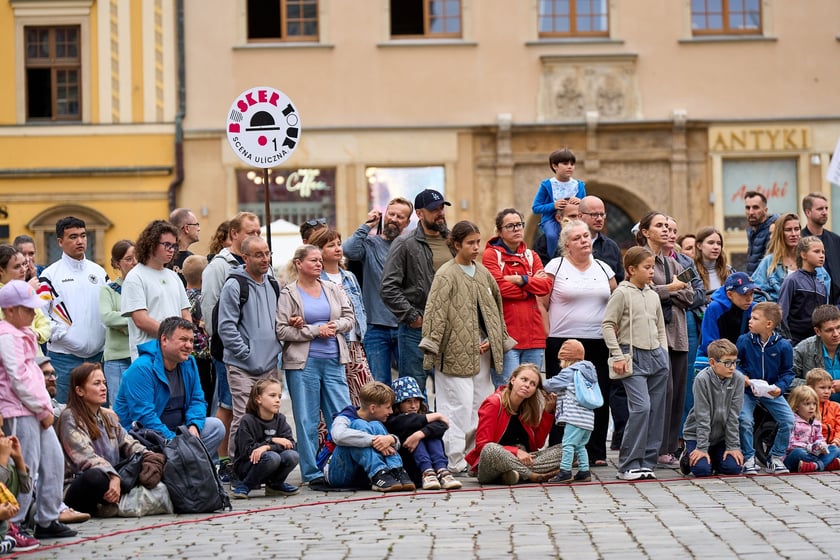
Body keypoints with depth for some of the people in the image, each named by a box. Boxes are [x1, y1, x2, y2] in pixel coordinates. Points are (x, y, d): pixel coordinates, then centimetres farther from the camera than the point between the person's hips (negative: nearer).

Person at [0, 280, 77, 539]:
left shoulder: (22, 334, 19)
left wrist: (45, 406, 11)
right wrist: (42, 410, -12)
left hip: (36, 409, 10)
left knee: (53, 459, 9)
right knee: (27, 466, -9)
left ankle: (47, 520, 16)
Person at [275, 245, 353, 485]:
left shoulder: (333, 289, 11)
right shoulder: (288, 293, -3)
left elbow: (349, 317, 14)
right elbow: (281, 329, -10)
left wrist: (335, 326, -8)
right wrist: (315, 331, -13)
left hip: (333, 361, 4)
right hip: (303, 363, -4)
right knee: (307, 420, 0)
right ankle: (311, 472, 6)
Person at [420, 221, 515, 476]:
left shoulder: (482, 272, 15)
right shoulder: (446, 275, -7)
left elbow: (495, 309, 20)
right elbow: (436, 312, -14)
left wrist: (493, 340, 8)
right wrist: (432, 345, -21)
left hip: (481, 350, 7)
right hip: (456, 351, -7)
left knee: (481, 404, 8)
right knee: (459, 406, -9)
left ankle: (472, 456, 17)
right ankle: (455, 462, -6)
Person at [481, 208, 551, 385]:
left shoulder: (531, 256, 18)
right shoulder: (491, 255, 1)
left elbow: (546, 285, 3)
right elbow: (499, 287, -13)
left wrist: (521, 280, -11)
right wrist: (532, 284, -2)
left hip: (533, 336, 6)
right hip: (505, 334, -6)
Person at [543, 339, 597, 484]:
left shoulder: (569, 373, -7)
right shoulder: (587, 371, 21)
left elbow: (552, 384, -4)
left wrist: (541, 384, 16)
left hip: (575, 416, -9)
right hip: (588, 418, 9)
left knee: (568, 444, -8)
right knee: (580, 445, 16)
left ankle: (565, 472, -11)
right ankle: (584, 472, 16)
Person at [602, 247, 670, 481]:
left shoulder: (653, 296, 15)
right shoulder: (622, 293, -4)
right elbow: (607, 325, -7)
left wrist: (664, 354, 12)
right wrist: (618, 356, -12)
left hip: (656, 356, 7)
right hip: (633, 356, -7)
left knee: (656, 409, 4)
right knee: (641, 407, -17)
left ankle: (647, 462, 10)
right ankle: (628, 465, -11)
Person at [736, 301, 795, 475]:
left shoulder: (783, 346, -8)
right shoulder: (743, 341, -8)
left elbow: (787, 372, 0)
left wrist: (780, 387, -17)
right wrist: (741, 376, -14)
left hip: (771, 392, 1)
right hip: (747, 391, -1)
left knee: (788, 420, -12)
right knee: (745, 420, -23)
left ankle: (775, 458, 7)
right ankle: (748, 459, -4)